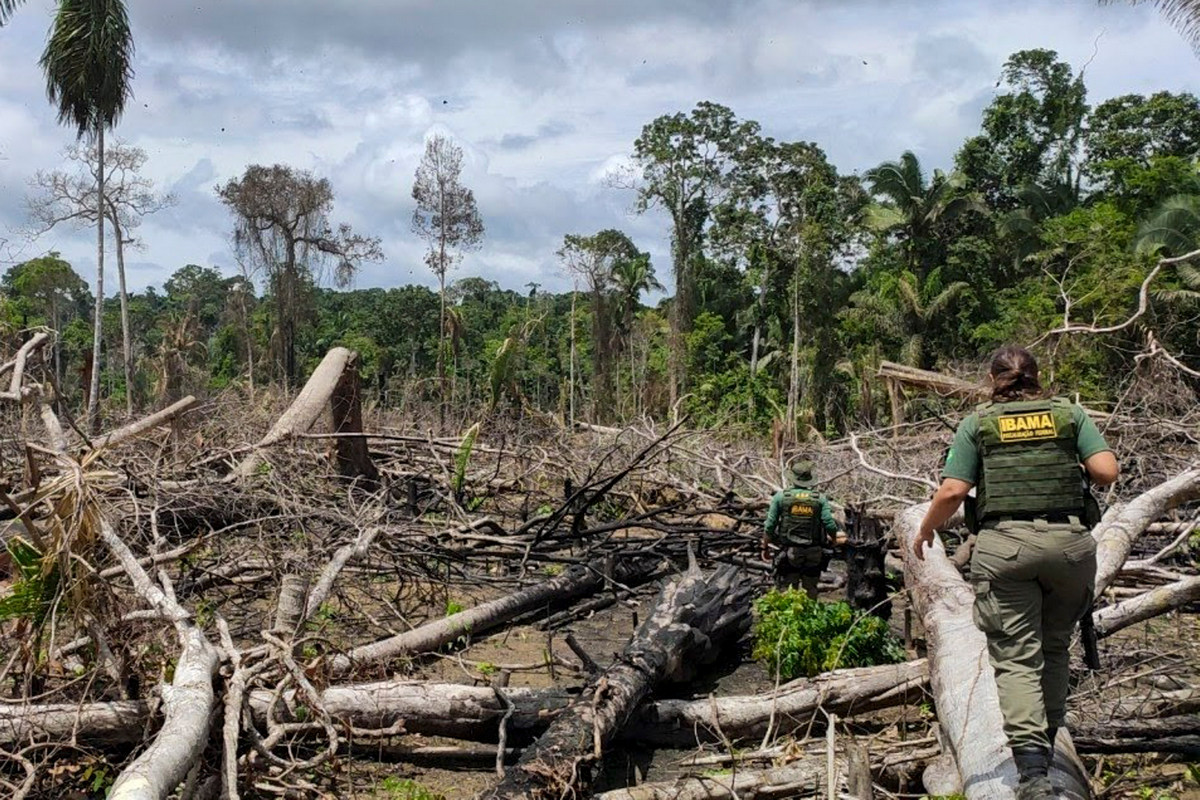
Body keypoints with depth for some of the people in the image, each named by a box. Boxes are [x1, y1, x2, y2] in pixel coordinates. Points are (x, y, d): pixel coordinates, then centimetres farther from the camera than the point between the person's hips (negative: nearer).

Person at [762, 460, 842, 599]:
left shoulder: (781, 496, -2)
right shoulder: (820, 498, 1)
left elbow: (769, 526, -2)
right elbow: (830, 525, -6)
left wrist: (765, 548, 10)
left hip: (788, 554, -1)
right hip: (814, 556, 1)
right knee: (811, 593, 13)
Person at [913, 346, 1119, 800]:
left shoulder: (979, 423, 6)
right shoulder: (1070, 414, 10)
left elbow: (952, 492, -2)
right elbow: (1107, 472, -1)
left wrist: (925, 531, 14)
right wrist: (1074, 474, 21)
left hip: (1004, 544, -2)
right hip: (1070, 541, 2)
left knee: (1016, 657, -3)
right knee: (1054, 648, 19)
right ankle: (1046, 743, 24)